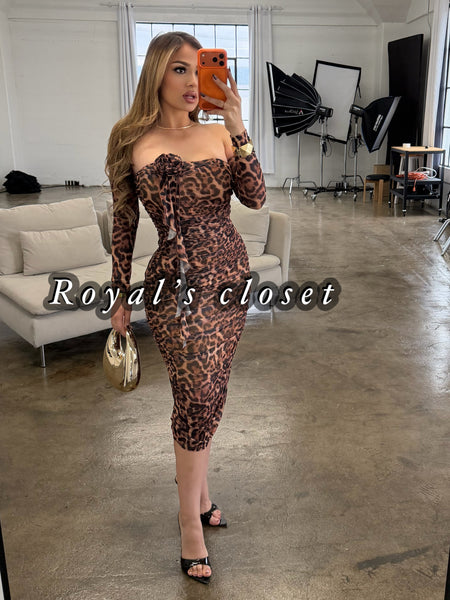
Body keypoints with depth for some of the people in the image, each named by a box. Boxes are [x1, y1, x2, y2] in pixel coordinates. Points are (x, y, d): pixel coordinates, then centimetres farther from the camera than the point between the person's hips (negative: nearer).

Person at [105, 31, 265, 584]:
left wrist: (237, 128, -15)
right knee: (198, 398, -3)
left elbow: (255, 197, -7)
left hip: (230, 276, 4)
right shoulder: (134, 142, -2)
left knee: (206, 394, 14)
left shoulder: (220, 134, 5)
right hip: (178, 284, -4)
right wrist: (121, 297, 3)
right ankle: (191, 520, 17)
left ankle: (196, 490, 36)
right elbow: (124, 224, 1)